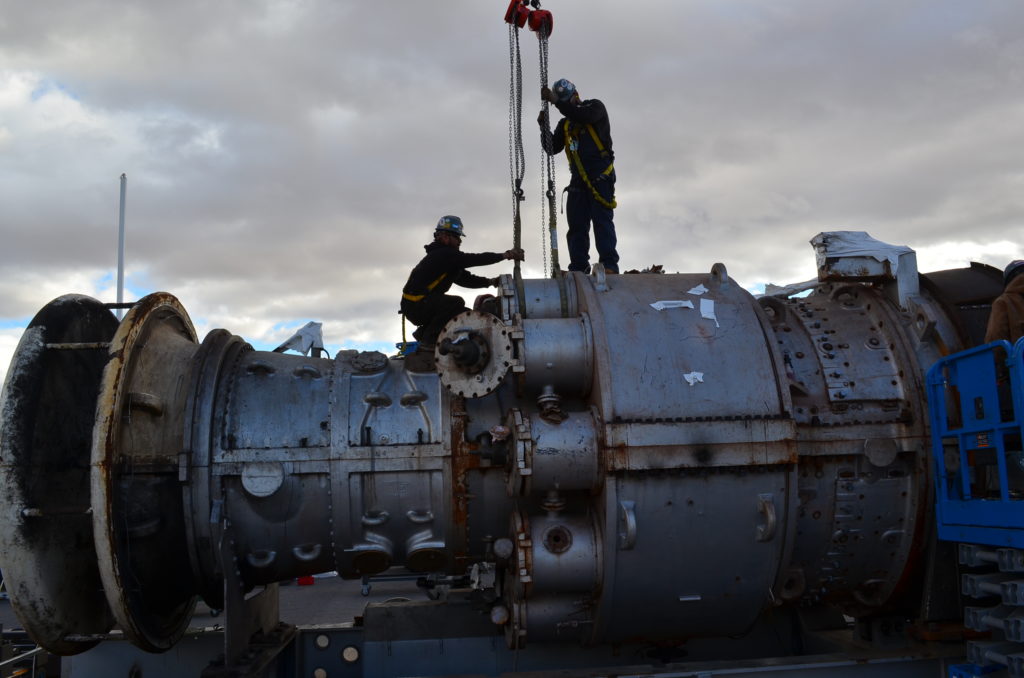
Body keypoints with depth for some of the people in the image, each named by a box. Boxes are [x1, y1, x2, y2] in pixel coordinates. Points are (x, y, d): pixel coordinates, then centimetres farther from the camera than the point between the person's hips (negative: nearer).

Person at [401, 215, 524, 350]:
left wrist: (490, 281, 6)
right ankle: (429, 339, -17)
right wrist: (505, 255, -19)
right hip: (415, 305, -10)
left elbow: (465, 279, 16)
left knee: (464, 314, 14)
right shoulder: (445, 255, -15)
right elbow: (475, 259, -22)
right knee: (456, 303, -27)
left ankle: (423, 332, 16)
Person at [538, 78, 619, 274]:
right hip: (578, 180, 6)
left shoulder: (595, 106, 6)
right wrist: (544, 126, -3)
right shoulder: (565, 124, 21)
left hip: (600, 175, -6)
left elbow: (582, 115, -18)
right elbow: (552, 148, 12)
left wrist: (557, 101, -21)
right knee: (576, 225, 0)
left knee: (602, 220, -14)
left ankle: (609, 266, -19)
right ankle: (578, 268, 1)